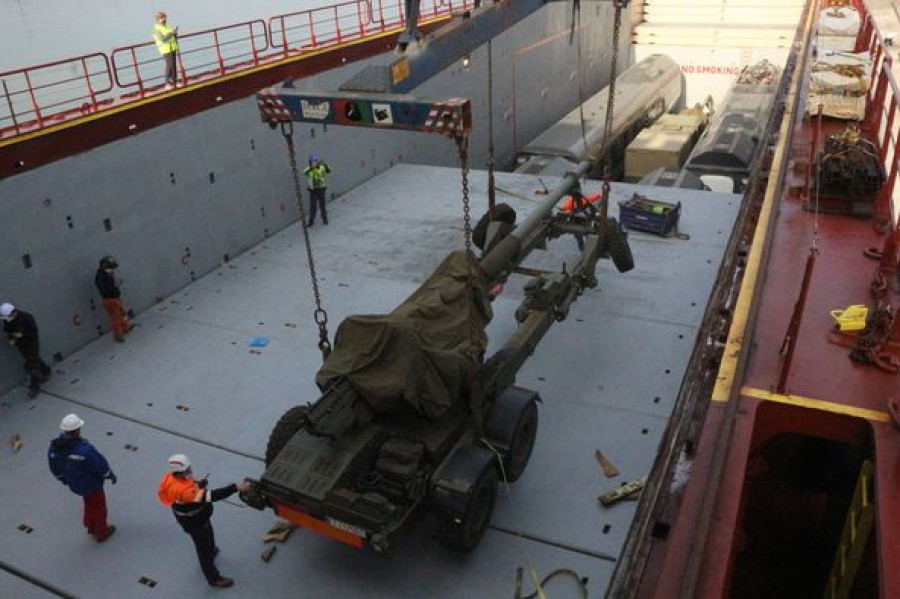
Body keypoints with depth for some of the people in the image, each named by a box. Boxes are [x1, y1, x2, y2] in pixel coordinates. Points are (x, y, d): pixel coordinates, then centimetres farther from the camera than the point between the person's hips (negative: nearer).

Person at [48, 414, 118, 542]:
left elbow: (55, 469, -3)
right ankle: (102, 532, 41)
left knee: (89, 502, 32)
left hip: (73, 483, 6)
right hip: (91, 483, -6)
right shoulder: (84, 449, -40)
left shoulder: (54, 446, -21)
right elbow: (100, 465, -25)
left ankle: (91, 526, 53)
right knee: (98, 505, 20)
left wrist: (63, 479, 17)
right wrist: (111, 475, -5)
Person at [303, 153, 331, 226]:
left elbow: (329, 170, -22)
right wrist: (312, 166, -45)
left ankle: (324, 219, 20)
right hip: (312, 190, 0)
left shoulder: (321, 167, -4)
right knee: (312, 206, 6)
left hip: (321, 189, 0)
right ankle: (311, 221, 15)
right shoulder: (308, 169, -5)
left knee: (322, 205, 6)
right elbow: (304, 172, -29)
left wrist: (325, 164, -42)